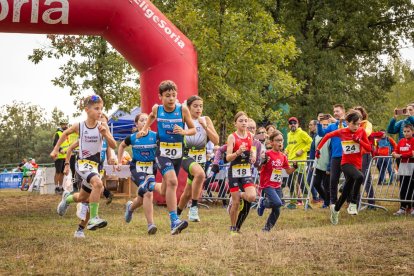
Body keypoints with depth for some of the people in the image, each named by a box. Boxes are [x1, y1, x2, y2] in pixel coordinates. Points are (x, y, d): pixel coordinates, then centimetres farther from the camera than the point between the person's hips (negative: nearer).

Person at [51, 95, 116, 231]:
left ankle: (67, 198, 54)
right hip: (83, 163, -4)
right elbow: (65, 133, 14)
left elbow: (113, 145, -8)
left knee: (82, 198, 19)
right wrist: (56, 149, 16)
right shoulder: (79, 126, -6)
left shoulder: (102, 126, -5)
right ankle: (93, 218, -31)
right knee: (97, 183, -34)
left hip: (95, 165, 4)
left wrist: (105, 134, -24)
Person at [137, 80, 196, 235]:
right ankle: (174, 222, -28)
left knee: (165, 191, 12)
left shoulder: (182, 109, -5)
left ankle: (150, 187, 50)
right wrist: (145, 129, 17)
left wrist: (184, 132, -16)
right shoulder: (157, 109, -1)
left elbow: (193, 130, 2)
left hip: (178, 153, 2)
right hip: (162, 152, -2)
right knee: (172, 181, -26)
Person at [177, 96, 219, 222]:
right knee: (200, 173, -37)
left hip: (201, 159, 4)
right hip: (187, 157, -4)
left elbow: (216, 140, -2)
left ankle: (177, 215, 37)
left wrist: (205, 126, -14)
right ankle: (194, 207, -27)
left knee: (188, 193, 13)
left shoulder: (206, 120, 5)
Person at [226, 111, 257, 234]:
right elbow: (228, 157, -14)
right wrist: (238, 152, -31)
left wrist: (253, 154, 2)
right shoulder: (232, 137, -9)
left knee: (252, 197, -16)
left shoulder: (250, 136, 4)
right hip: (234, 171, -4)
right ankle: (233, 228, 16)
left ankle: (239, 195, 18)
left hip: (246, 171, 4)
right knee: (236, 203, -1)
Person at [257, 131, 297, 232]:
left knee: (277, 211, 4)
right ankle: (263, 202, 3)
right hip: (268, 185, -6)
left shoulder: (283, 156, 8)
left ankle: (267, 228, 21)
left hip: (277, 186, 6)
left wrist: (294, 167, -2)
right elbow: (259, 168, -13)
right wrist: (263, 162, -32)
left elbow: (288, 171, 17)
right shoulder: (267, 154, -10)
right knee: (278, 203, -27)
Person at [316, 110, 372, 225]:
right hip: (346, 163, -3)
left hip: (357, 164, 3)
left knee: (346, 192, 9)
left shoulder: (361, 131, -1)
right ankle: (353, 204, -24)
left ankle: (335, 209, 34)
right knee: (360, 177, -35)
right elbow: (327, 136, 10)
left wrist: (359, 140, -15)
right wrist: (318, 149, 11)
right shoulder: (342, 132, -6)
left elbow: (369, 148, 0)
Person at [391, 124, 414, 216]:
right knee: (402, 188, 5)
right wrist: (394, 153, -8)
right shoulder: (401, 141, 10)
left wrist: (401, 155, -20)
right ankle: (403, 207, 8)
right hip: (402, 166, 5)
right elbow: (396, 150, 15)